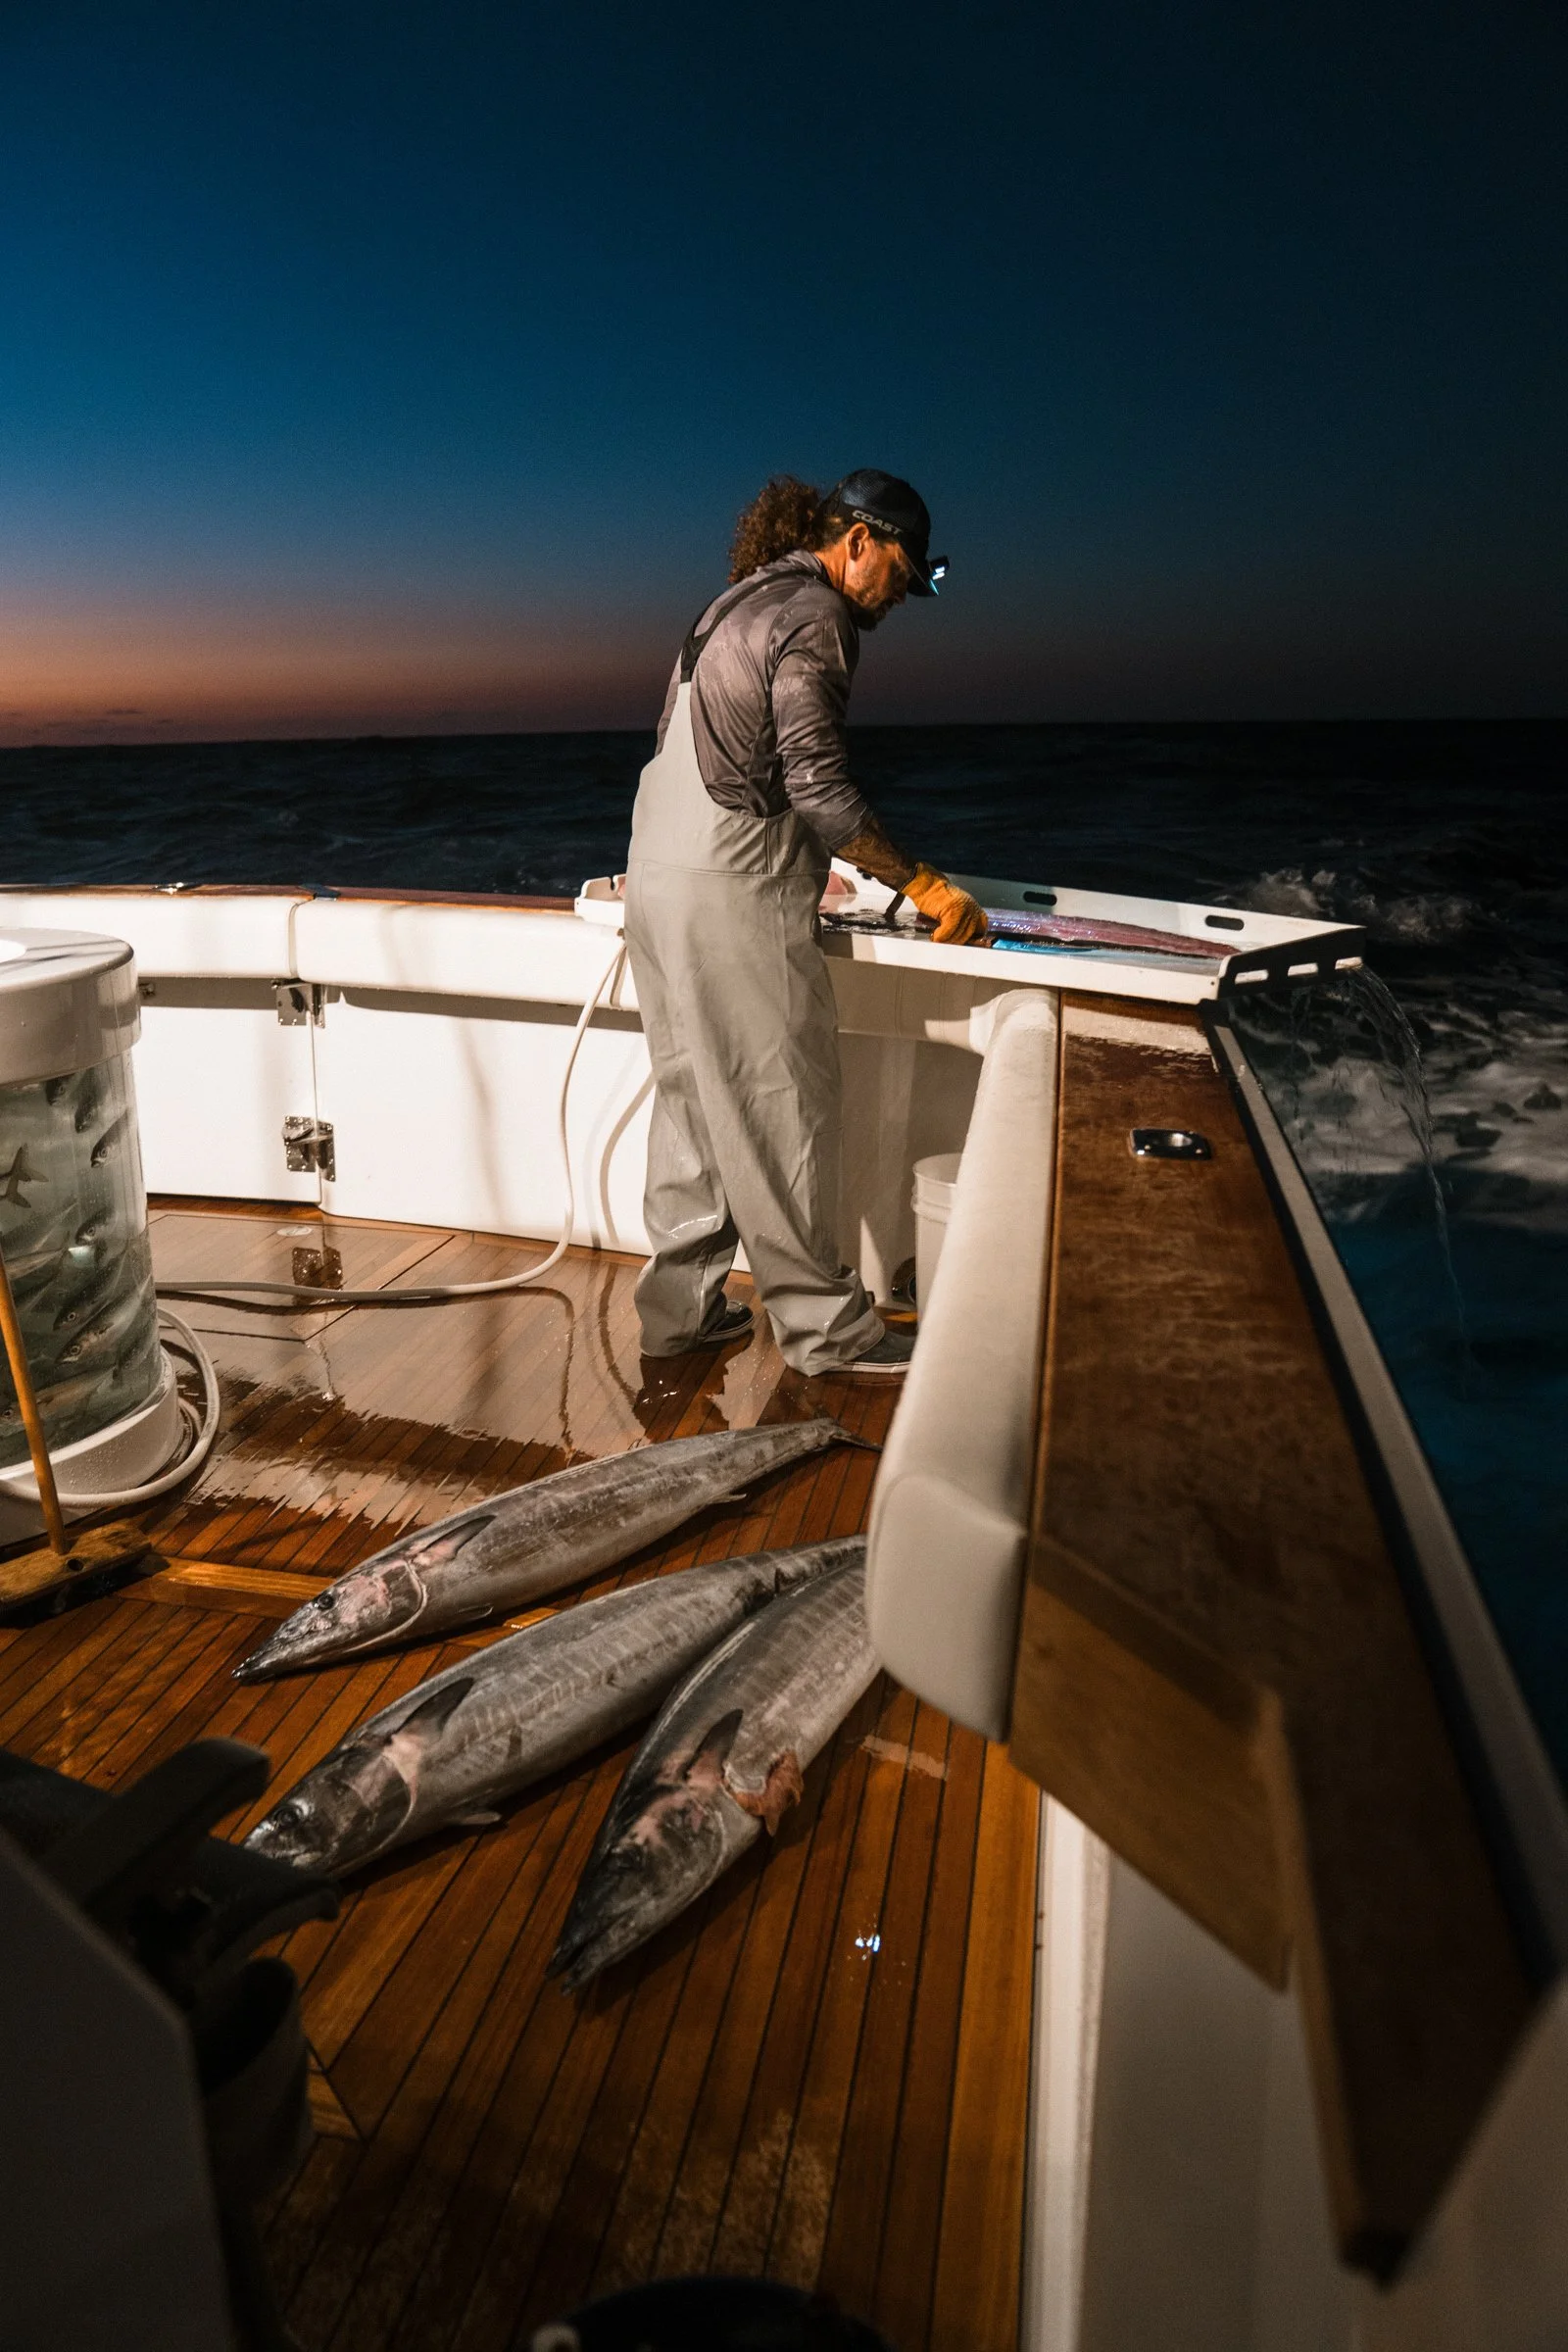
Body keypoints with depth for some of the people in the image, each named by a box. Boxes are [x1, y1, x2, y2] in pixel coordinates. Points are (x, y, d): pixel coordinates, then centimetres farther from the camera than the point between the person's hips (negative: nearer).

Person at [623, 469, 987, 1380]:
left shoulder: (740, 603, 23)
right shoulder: (814, 614, -8)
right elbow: (819, 784, -16)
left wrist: (804, 864, 28)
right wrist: (922, 884, -10)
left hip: (659, 876, 10)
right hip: (731, 893, -10)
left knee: (695, 1098, 13)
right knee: (783, 1108, -4)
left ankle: (680, 1307, 19)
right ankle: (825, 1327, 6)